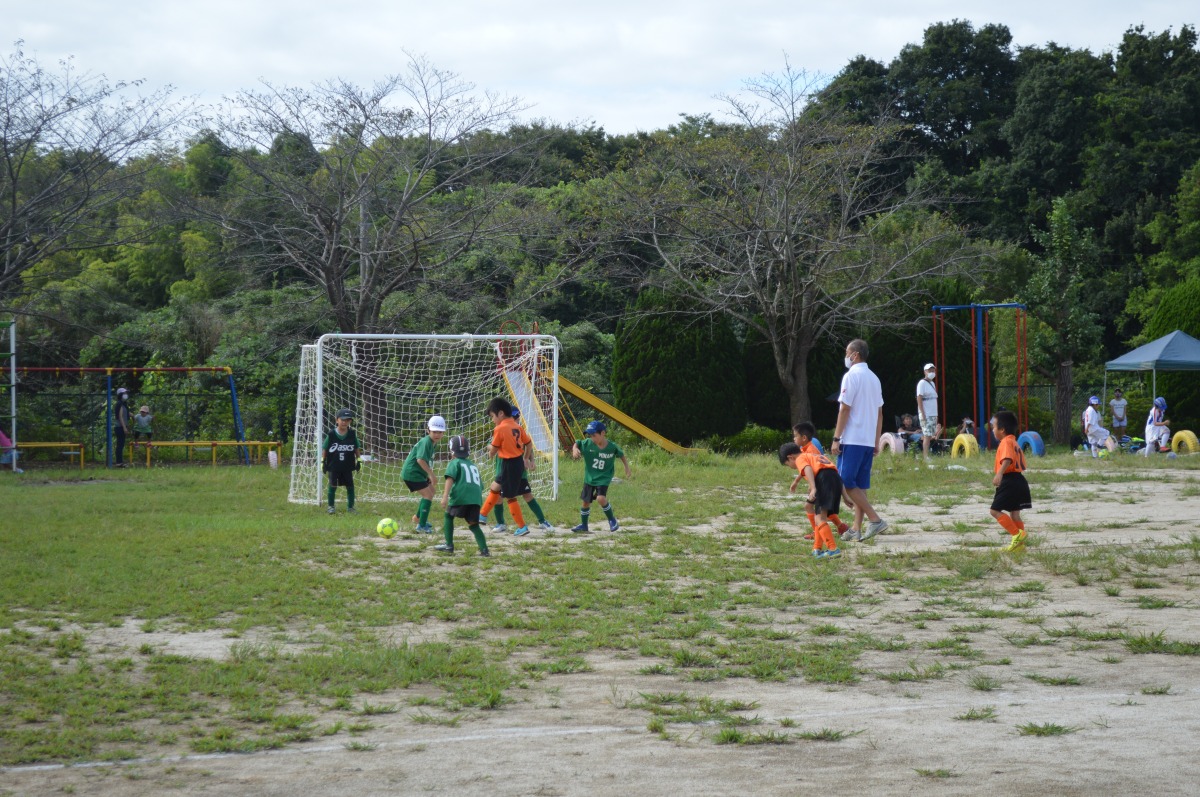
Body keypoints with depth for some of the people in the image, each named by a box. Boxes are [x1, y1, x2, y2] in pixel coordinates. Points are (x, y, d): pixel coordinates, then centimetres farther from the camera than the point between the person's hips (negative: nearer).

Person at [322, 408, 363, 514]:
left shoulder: (352, 434, -2)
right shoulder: (331, 434, -8)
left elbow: (357, 449, 10)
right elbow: (324, 449, 1)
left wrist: (358, 461, 8)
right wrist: (323, 461, -1)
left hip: (348, 466, 2)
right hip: (333, 466, -2)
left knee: (350, 485, 4)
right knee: (332, 486, -2)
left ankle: (350, 506, 16)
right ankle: (331, 506, 11)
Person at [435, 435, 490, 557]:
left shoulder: (455, 463, 11)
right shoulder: (473, 465, 29)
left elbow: (450, 478, -7)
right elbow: (481, 485, 28)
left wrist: (445, 496, -17)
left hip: (460, 496, -5)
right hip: (476, 498, 5)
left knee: (448, 516, 18)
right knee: (473, 524, 12)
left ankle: (449, 546, 13)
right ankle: (484, 549, -6)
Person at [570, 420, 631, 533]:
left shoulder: (612, 447, -15)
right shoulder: (587, 444, -12)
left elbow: (621, 455, 4)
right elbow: (577, 443, 3)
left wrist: (627, 467, 4)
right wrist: (575, 449, -17)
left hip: (603, 478, -3)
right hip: (589, 478, 3)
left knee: (601, 498, -25)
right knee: (585, 502, 9)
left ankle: (612, 519, -2)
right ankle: (583, 525, 30)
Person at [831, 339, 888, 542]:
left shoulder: (851, 376, -10)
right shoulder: (874, 378, 15)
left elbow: (845, 409, -13)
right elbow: (879, 412, 17)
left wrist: (836, 438, -12)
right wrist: (876, 442, 20)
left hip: (852, 439, -8)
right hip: (868, 440, 8)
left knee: (845, 482, -6)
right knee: (860, 485, 8)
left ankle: (875, 519, -13)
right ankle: (857, 529, 6)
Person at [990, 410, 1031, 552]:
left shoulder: (1006, 442, -12)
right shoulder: (1014, 442, 19)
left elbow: (1007, 460, -31)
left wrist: (999, 474, -45)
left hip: (1009, 481, -10)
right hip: (1019, 480, 10)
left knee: (995, 510, -8)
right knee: (1014, 513, 13)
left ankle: (1017, 534, -15)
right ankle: (1019, 543, 15)